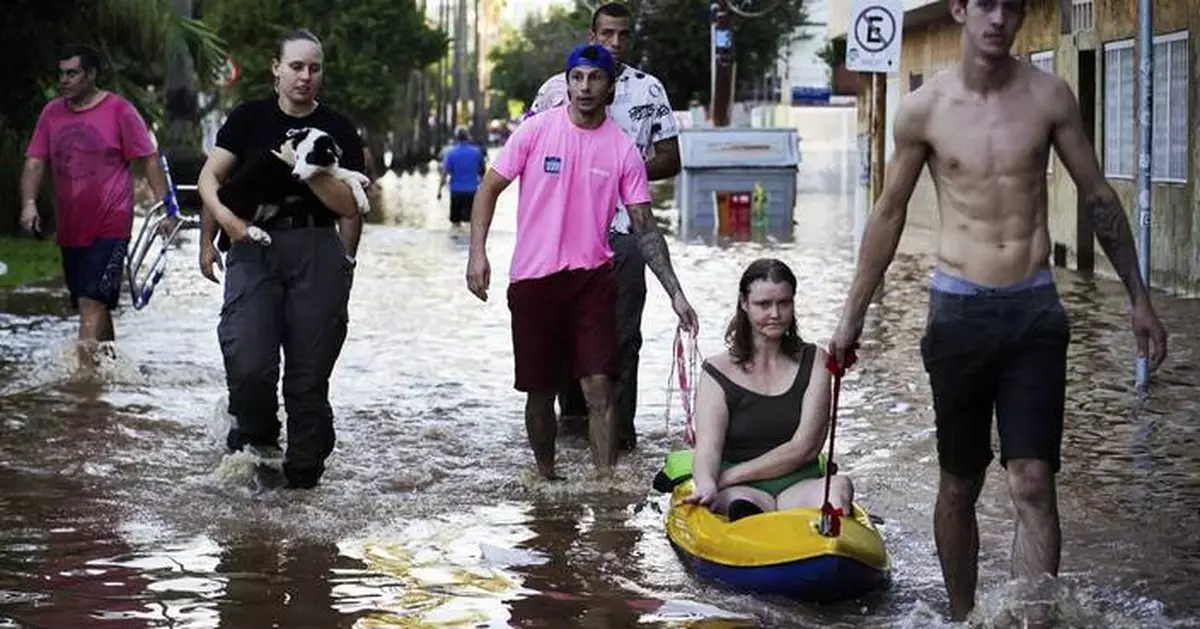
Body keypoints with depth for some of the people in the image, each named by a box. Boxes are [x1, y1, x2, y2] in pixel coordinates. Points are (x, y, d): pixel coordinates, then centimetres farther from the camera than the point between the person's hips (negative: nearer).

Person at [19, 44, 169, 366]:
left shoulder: (119, 110, -6)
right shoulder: (52, 113, 8)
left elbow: (149, 159, -4)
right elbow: (35, 162, 6)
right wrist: (29, 203, -10)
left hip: (110, 227, -6)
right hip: (70, 228, 6)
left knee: (92, 302, -16)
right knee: (94, 304, 15)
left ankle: (85, 365, -22)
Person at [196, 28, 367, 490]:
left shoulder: (337, 131, 7)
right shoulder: (249, 118, 8)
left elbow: (349, 206, 1)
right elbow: (210, 176, 6)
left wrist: (311, 171, -13)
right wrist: (221, 217, -7)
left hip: (316, 250, 1)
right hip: (253, 246, 0)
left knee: (309, 372, 1)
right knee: (248, 362, -16)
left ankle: (302, 477, 10)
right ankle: (257, 437, 13)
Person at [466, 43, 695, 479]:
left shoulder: (623, 150, 1)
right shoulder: (537, 131, -2)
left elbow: (644, 226, 4)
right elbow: (490, 188, 2)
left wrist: (675, 293, -2)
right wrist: (477, 253, -11)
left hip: (592, 278, 0)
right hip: (533, 278, 0)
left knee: (599, 386, -9)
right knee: (540, 390, 9)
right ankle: (545, 478, 28)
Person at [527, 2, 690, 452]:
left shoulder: (649, 90, 7)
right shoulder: (557, 89, 6)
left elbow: (669, 160, 8)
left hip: (624, 231, -1)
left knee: (622, 333, -4)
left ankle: (620, 427, 0)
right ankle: (573, 414, 21)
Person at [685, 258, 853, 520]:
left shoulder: (814, 361, 13)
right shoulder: (719, 371, 10)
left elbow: (803, 448, 2)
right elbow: (707, 446, -5)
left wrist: (731, 476, -7)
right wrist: (706, 485, -31)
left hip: (799, 487, 1)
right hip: (741, 490, -1)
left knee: (840, 486, -35)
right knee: (741, 504, -39)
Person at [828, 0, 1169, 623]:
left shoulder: (1049, 96, -1)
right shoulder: (923, 108, -2)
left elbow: (1098, 198, 8)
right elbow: (889, 213, 8)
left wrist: (1139, 299, 8)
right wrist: (853, 314, 8)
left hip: (1034, 310, 0)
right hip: (959, 310, 0)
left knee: (1033, 486, -8)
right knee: (959, 485, 11)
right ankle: (962, 617, 28)